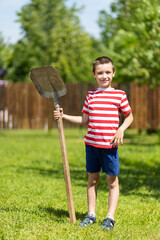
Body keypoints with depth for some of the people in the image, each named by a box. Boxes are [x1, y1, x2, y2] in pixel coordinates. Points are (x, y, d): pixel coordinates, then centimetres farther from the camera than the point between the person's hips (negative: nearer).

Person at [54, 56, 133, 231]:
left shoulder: (119, 95, 0)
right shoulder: (90, 96, 8)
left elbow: (129, 116, 8)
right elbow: (85, 120, 14)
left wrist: (121, 130, -9)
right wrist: (64, 116, 6)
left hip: (109, 144, -3)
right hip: (91, 143, 3)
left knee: (112, 181, 1)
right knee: (92, 179, 10)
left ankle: (110, 217, 8)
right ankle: (91, 214, 19)